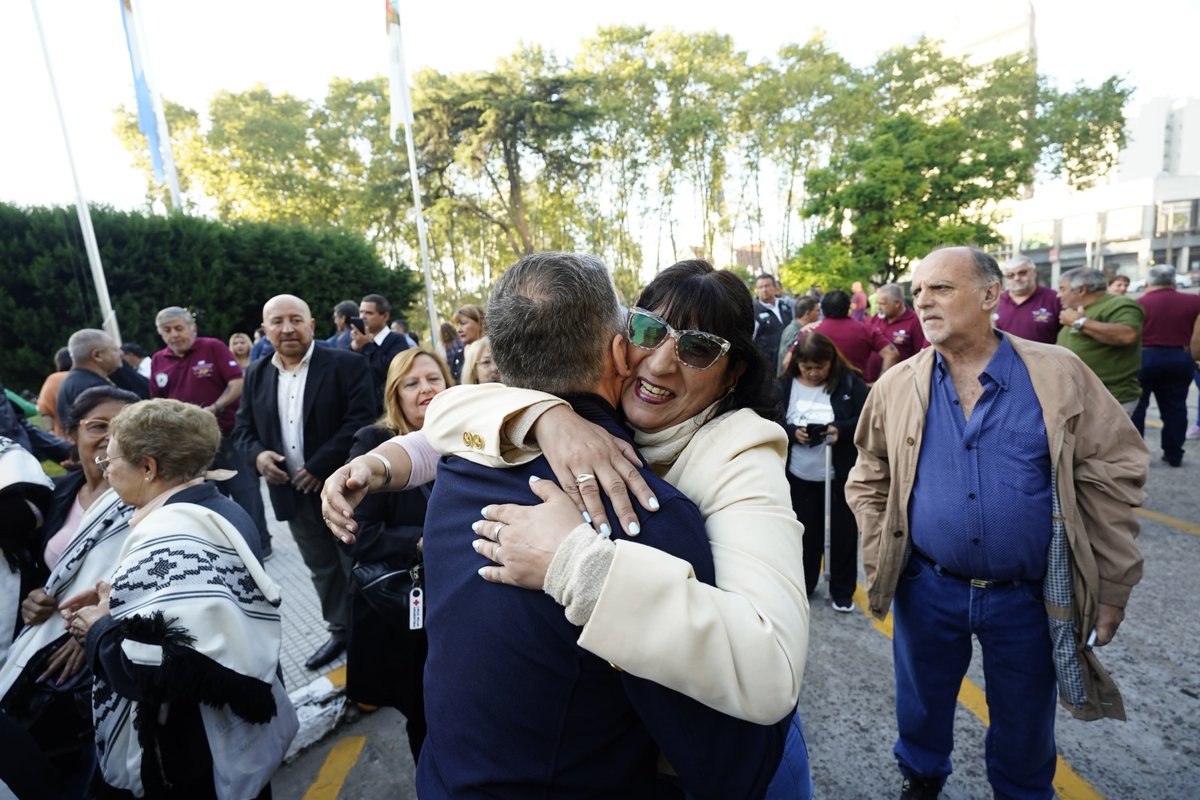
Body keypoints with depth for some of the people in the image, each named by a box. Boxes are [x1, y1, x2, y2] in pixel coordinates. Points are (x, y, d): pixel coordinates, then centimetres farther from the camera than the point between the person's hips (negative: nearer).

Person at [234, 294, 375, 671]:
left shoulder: (346, 364, -10)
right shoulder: (257, 374, 9)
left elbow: (361, 420, -17)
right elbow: (243, 426, 14)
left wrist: (319, 466, -20)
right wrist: (258, 454, -8)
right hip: (292, 492, 6)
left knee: (358, 567, 7)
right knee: (322, 569, 19)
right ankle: (341, 631, 35)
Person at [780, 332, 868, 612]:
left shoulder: (850, 383, -7)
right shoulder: (785, 385, -3)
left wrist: (841, 430, -24)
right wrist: (792, 432, -20)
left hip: (841, 474, -1)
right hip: (799, 476, 1)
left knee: (843, 532, 11)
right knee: (806, 532, 14)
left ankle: (843, 591, 29)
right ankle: (803, 585, 33)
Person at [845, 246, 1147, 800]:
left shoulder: (1058, 375, -8)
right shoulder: (896, 387, -5)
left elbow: (1113, 476, -5)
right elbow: (869, 481, 3)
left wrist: (1111, 591, -4)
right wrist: (879, 563, -1)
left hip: (1029, 596, -1)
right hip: (927, 589, 1)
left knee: (1025, 726, 20)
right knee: (922, 707, 21)